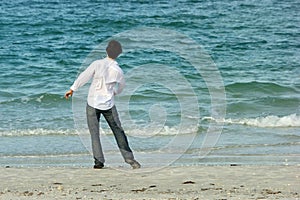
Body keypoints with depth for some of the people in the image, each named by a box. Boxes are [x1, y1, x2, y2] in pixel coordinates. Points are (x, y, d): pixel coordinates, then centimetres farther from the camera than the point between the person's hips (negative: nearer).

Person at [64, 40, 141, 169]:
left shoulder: (97, 64, -11)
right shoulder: (118, 70, -5)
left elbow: (84, 77, -9)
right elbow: (121, 86, 12)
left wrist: (73, 89, 2)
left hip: (93, 103, -1)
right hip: (109, 104, 1)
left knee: (95, 133, 4)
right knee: (118, 131, 10)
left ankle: (99, 160, -2)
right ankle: (128, 157, 10)